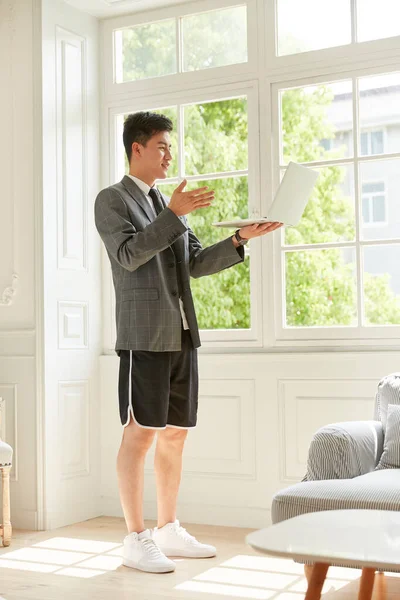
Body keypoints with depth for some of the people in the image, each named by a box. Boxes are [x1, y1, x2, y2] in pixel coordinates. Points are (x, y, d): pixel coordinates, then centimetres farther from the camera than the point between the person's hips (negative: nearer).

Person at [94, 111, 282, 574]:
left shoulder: (168, 205, 22)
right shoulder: (112, 200, 1)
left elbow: (196, 264, 16)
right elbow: (129, 255, -14)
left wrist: (240, 239, 4)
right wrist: (174, 215, -19)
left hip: (181, 335, 7)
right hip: (144, 334, -7)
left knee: (175, 433, 9)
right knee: (139, 433, -6)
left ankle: (168, 530, 19)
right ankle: (135, 540, 0)